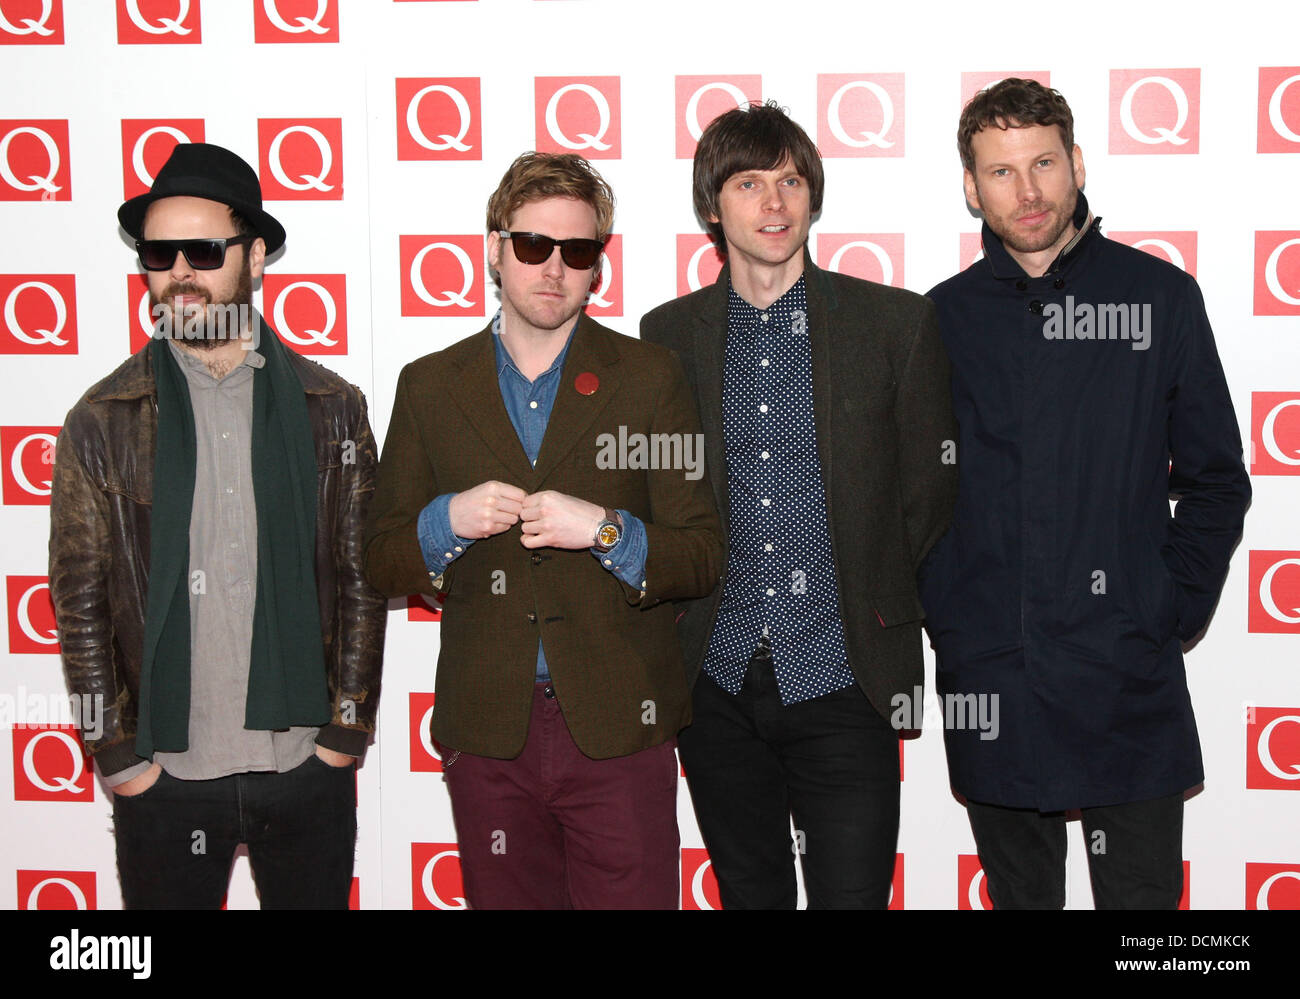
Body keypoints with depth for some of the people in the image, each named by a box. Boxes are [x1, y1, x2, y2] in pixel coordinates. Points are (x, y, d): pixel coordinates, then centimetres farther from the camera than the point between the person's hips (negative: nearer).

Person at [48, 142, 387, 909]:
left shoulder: (333, 408, 2)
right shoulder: (104, 421, 0)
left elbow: (362, 580, 3)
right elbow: (80, 604, 0)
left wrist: (347, 732, -1)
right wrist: (120, 757, -3)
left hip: (307, 767, 1)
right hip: (165, 778, -1)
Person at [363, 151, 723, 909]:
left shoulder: (650, 378, 3)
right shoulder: (429, 386, 7)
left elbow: (704, 558, 1)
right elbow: (381, 562, 9)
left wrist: (606, 530, -17)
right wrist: (447, 522, -11)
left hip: (618, 729, -1)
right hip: (488, 733, 2)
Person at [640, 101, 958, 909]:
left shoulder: (898, 322, 1)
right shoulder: (669, 334, 6)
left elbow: (931, 492, 6)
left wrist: (878, 604, 6)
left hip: (841, 686, -2)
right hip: (717, 684, 2)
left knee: (851, 894, -2)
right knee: (749, 894, 14)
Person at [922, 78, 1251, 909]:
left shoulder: (1160, 295, 2)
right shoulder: (945, 317, 5)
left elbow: (1216, 481, 6)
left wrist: (1174, 614, -2)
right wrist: (942, 619, 1)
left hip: (1128, 681, -1)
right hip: (987, 675, 1)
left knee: (1144, 890, 5)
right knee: (1020, 891, 15)